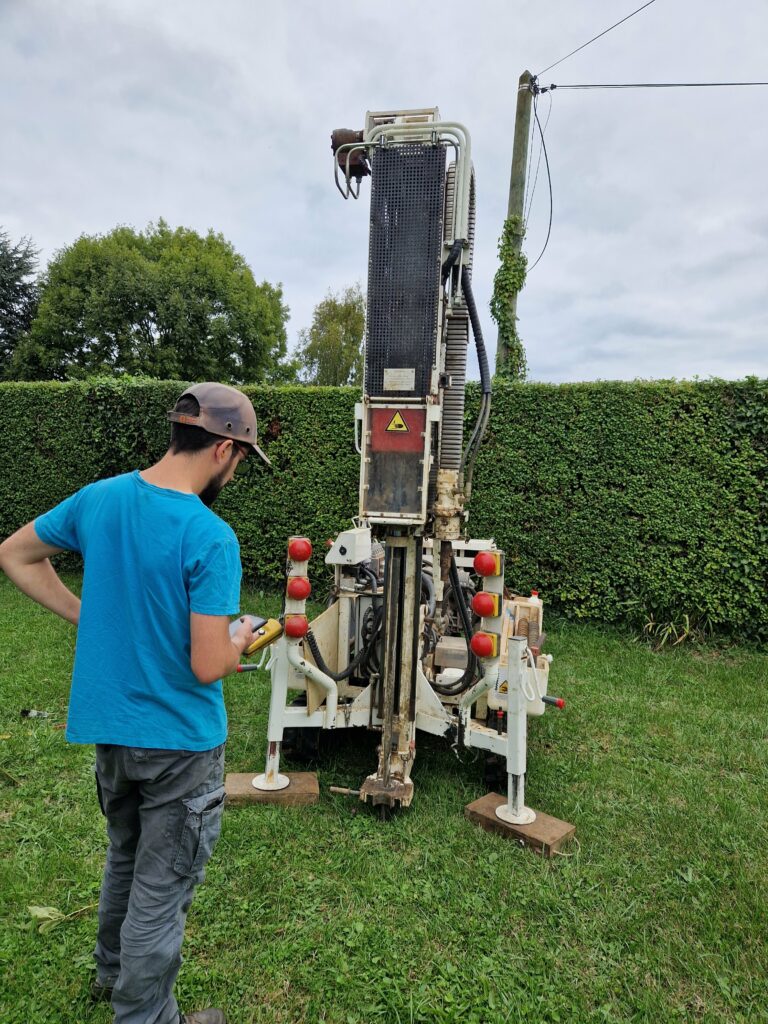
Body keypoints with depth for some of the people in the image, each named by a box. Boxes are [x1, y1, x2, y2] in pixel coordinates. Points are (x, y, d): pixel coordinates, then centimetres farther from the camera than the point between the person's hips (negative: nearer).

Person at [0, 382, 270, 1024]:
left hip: (108, 727, 7)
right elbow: (208, 666, -27)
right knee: (161, 890, 13)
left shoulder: (99, 498, -6)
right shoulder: (211, 538, -26)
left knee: (125, 857, 30)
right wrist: (240, 640, -5)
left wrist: (89, 618, 8)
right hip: (179, 742, -7)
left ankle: (113, 971, 53)